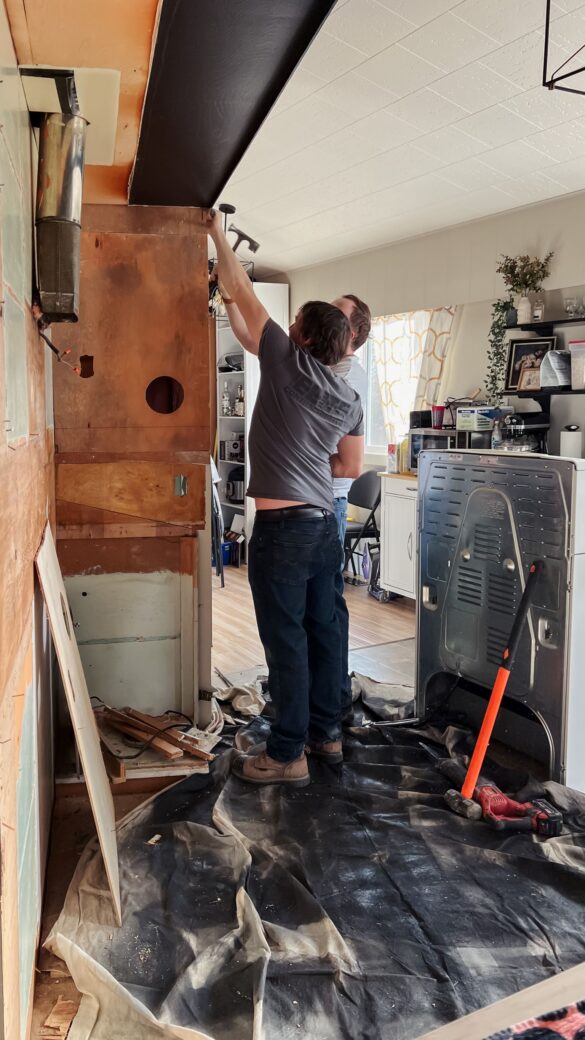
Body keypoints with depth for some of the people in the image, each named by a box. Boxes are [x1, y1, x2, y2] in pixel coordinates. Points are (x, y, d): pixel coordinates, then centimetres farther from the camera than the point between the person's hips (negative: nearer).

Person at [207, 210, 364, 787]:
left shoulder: (288, 363, -8)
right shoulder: (348, 398, 9)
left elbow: (245, 295, 0)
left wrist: (217, 234, 12)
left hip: (282, 527, -7)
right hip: (323, 525, 7)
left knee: (286, 639, -3)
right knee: (322, 630, 15)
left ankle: (287, 755, 5)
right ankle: (327, 733, 27)